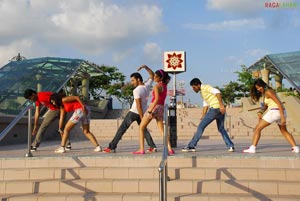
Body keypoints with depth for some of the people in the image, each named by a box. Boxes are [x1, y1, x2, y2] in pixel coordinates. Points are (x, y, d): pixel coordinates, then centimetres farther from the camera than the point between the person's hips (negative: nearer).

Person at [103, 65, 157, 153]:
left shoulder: (137, 90, -19)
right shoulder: (147, 85, -1)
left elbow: (139, 105, -22)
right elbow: (152, 75, 18)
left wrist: (142, 118, -20)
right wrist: (145, 67, 13)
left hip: (134, 112, -7)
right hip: (142, 112, 7)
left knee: (121, 129, 0)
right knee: (143, 129, 19)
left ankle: (112, 147, 2)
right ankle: (152, 147, 8)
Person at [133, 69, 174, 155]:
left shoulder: (157, 86, -12)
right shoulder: (164, 85, 12)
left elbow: (157, 99, -24)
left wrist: (150, 110, -28)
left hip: (154, 107, -7)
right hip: (161, 108, 8)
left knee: (141, 127, 7)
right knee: (162, 130, 7)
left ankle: (141, 149, 4)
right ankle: (170, 149, -7)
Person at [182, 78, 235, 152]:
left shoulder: (206, 87, -6)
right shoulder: (202, 92, 22)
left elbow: (217, 92, -19)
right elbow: (205, 104, 25)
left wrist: (221, 105, -26)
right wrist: (203, 116, 19)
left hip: (215, 109, -10)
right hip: (220, 110, 10)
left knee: (200, 127, -2)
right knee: (221, 129, 21)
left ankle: (191, 146, 2)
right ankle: (230, 146, 15)